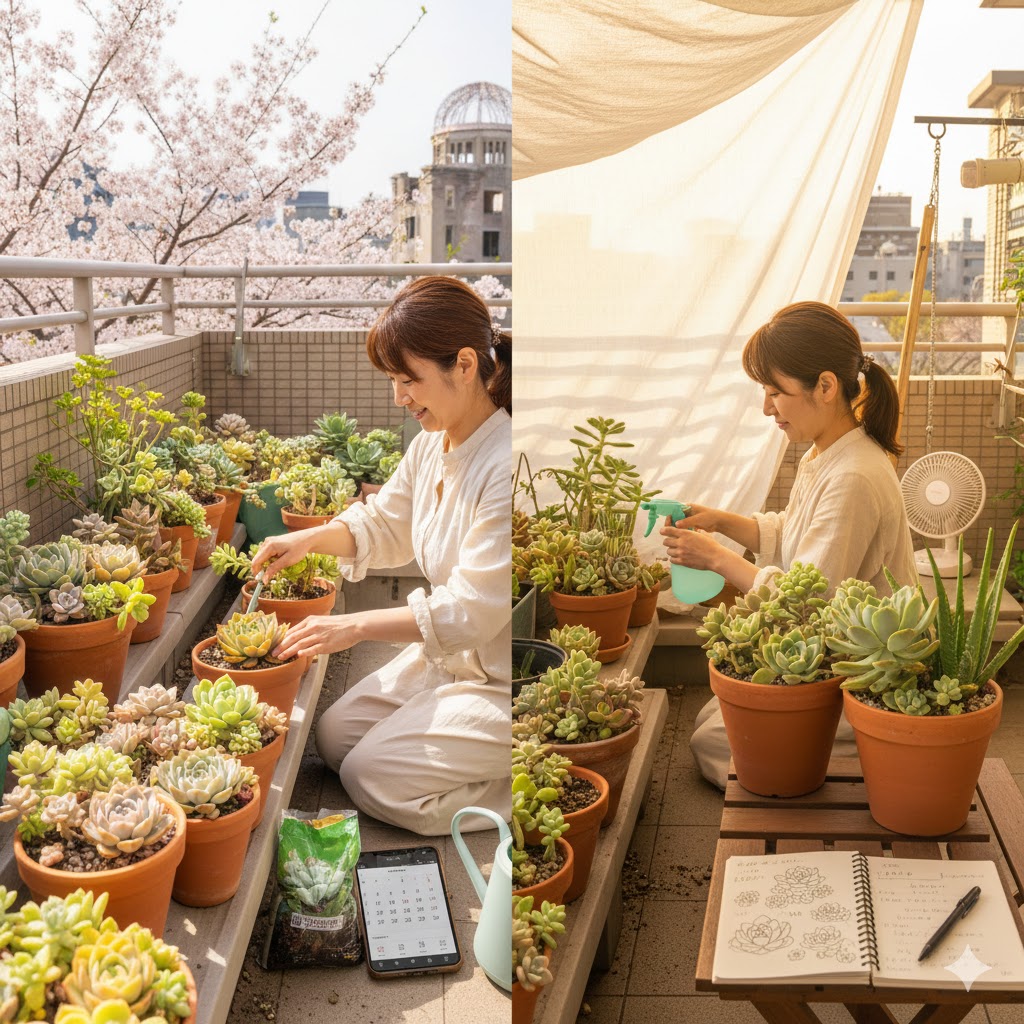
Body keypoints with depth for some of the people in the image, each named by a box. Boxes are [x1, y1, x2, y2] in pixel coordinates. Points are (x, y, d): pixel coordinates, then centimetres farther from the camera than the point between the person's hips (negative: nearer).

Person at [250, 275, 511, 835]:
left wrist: (356, 626, -26)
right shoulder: (432, 444, 0)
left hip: (501, 681, -9)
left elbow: (473, 610, -28)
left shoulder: (505, 467, -29)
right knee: (334, 736, 9)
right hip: (444, 657, 9)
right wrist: (312, 538, -3)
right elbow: (385, 524, 16)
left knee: (372, 777, -11)